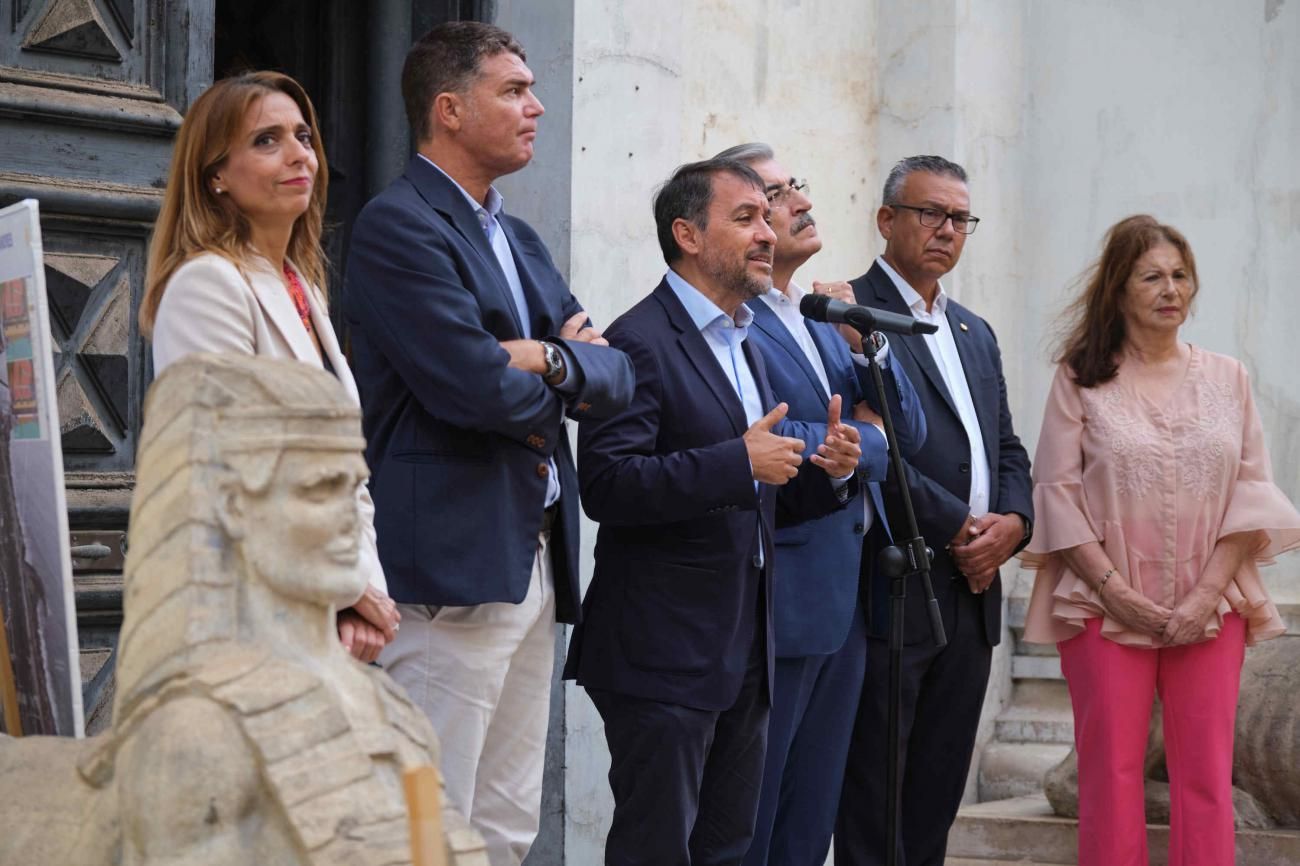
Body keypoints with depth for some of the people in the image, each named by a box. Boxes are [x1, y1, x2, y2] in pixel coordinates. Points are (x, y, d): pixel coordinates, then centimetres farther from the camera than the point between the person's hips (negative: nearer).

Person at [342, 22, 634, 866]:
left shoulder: (521, 241, 19)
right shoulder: (397, 226, -10)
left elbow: (617, 378, 11)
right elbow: (475, 386, -20)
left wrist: (551, 360, -10)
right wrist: (558, 379, 0)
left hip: (534, 564, 9)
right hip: (452, 566, -9)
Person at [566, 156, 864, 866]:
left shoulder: (744, 347, 18)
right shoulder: (641, 342, -11)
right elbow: (605, 486, -23)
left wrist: (828, 473, 4)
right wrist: (740, 461, -25)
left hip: (744, 657, 9)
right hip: (664, 654, -9)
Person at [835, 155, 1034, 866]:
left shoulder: (975, 334, 21)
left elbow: (1006, 449, 21)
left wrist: (1012, 522, 0)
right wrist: (961, 529, -13)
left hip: (971, 594, 8)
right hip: (891, 592, -8)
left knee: (937, 793, 10)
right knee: (871, 792, -2)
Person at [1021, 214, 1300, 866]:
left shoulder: (1226, 378, 9)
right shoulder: (1081, 379, 2)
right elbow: (1056, 490, -2)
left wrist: (1208, 592, -6)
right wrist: (1114, 588, -11)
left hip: (1208, 610, 2)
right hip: (1107, 607, -2)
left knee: (1206, 776, 0)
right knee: (1111, 775, -2)